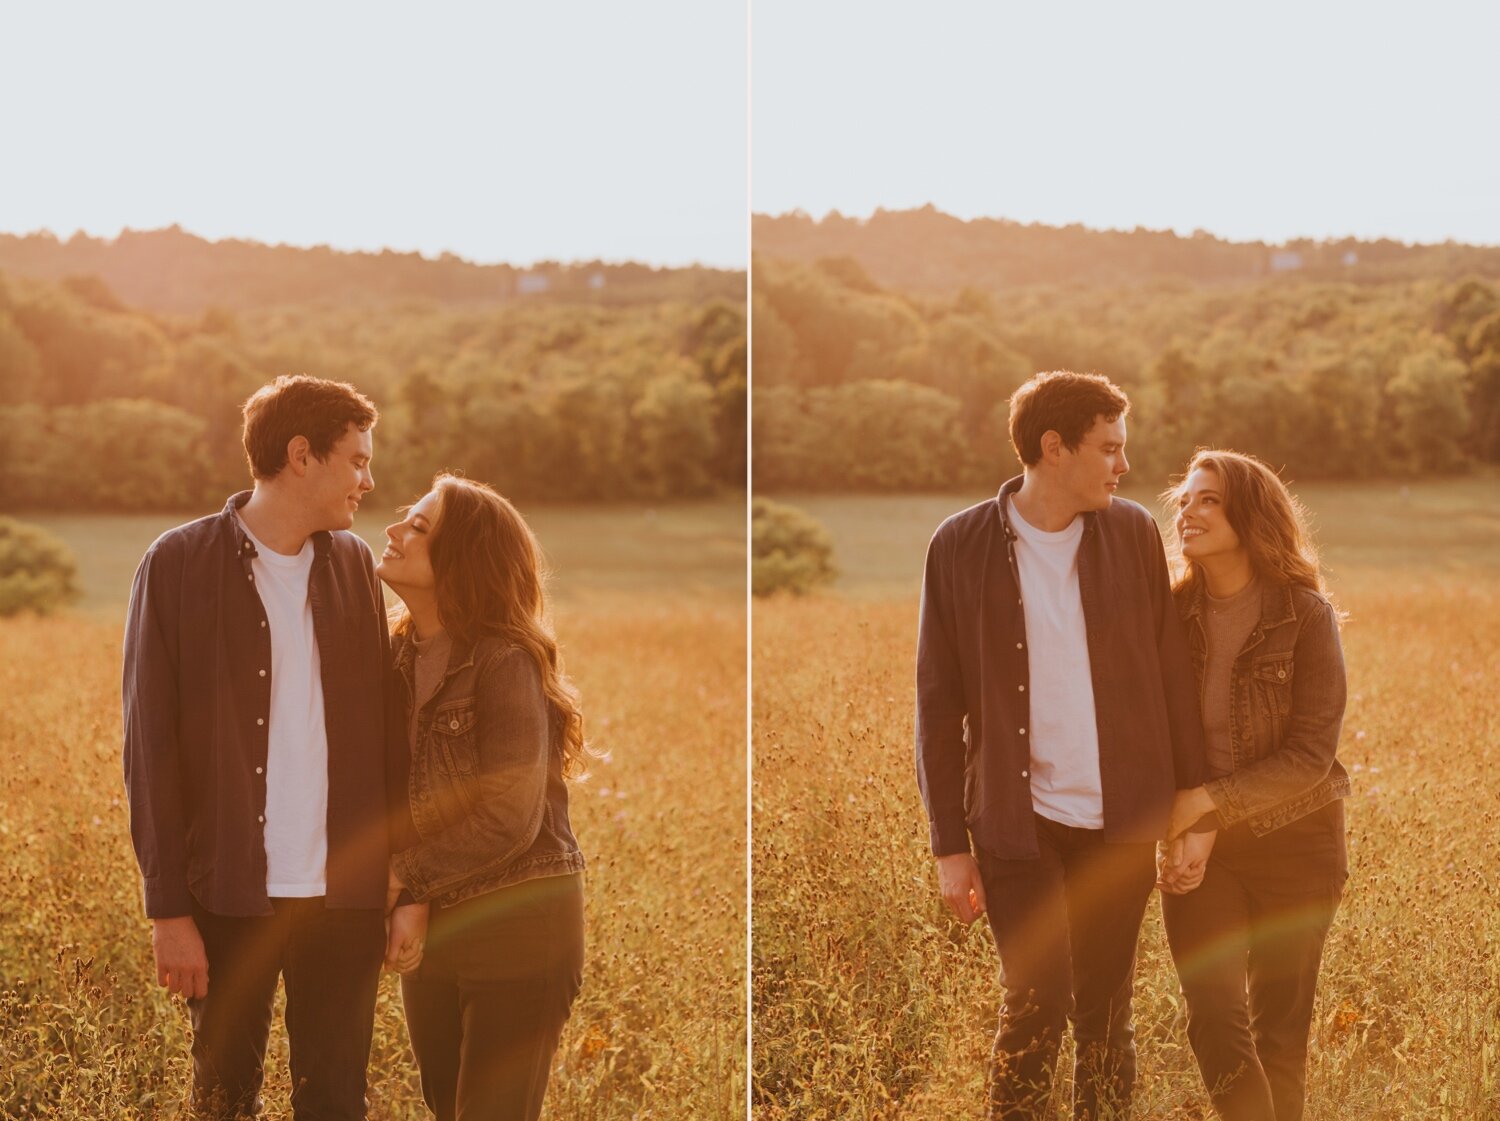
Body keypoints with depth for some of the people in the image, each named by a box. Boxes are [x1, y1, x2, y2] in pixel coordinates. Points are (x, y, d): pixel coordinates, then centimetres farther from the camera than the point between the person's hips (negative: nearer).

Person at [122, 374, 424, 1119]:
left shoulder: (354, 565, 7)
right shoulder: (179, 565, -5)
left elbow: (382, 730, 9)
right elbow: (150, 744, -5)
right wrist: (168, 909, -8)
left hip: (342, 893, 3)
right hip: (228, 898, -3)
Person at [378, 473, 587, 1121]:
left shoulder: (506, 661, -17)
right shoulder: (398, 654, 4)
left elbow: (510, 817, -20)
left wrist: (403, 878, -13)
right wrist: (401, 903, -11)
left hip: (515, 926, -7)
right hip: (429, 919, 7)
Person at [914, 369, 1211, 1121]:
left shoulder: (1134, 534, 3)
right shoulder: (960, 547, -3)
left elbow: (1172, 676, 7)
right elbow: (939, 705, 0)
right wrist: (950, 845, -1)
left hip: (1121, 823, 2)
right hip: (1019, 824, -2)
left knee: (1105, 1013, 9)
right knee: (1036, 1007, -9)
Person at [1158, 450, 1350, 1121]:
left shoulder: (1307, 615, -12)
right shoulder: (1173, 612, -2)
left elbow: (1312, 752, -14)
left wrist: (1212, 798, -19)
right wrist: (1165, 814, -11)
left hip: (1295, 840, -2)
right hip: (1198, 843, 2)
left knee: (1281, 1028, 8)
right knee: (1215, 1025, -8)